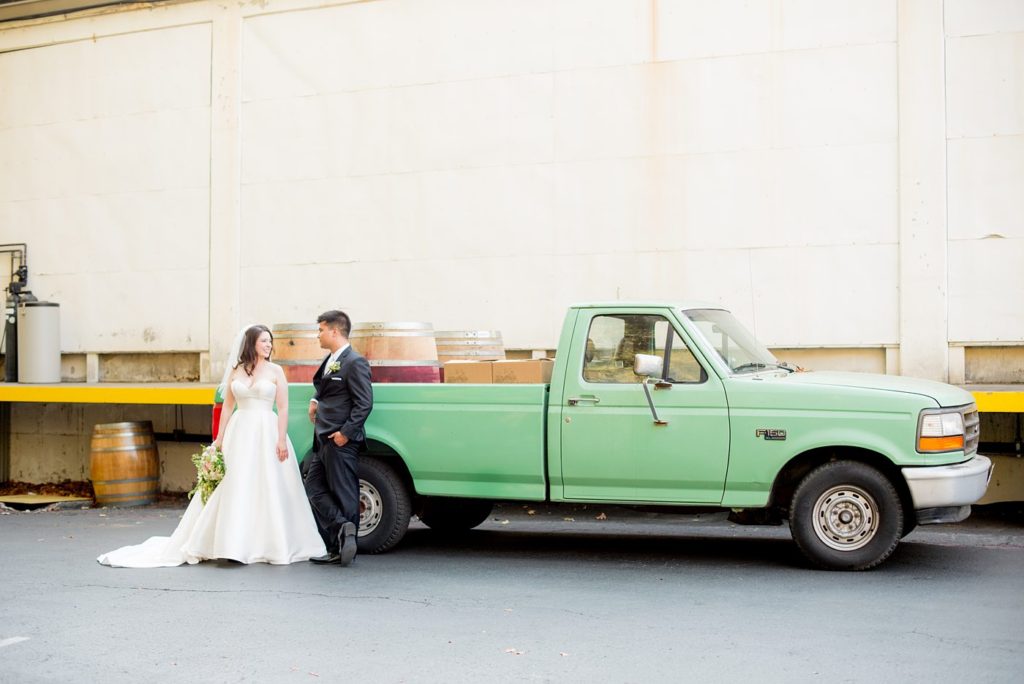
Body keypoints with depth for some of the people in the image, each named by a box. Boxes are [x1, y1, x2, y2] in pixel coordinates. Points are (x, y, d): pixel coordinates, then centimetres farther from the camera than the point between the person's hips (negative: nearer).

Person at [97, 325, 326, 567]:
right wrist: (219, 439, 5)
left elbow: (283, 408, -2)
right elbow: (227, 407, 11)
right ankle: (233, 545, 5)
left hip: (266, 433, -2)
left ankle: (271, 545, 8)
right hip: (239, 433, 2)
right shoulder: (235, 371, 9)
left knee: (269, 489, -2)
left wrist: (281, 439, -11)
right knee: (235, 488, 0)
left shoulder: (275, 371, 3)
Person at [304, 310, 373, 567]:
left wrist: (345, 433, -19)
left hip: (341, 441, -10)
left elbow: (364, 403, -17)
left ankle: (341, 547, 2)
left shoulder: (354, 363, -12)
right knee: (314, 488, 8)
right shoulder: (329, 361, 15)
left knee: (344, 495, -3)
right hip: (323, 440, 10)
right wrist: (315, 401, 14)